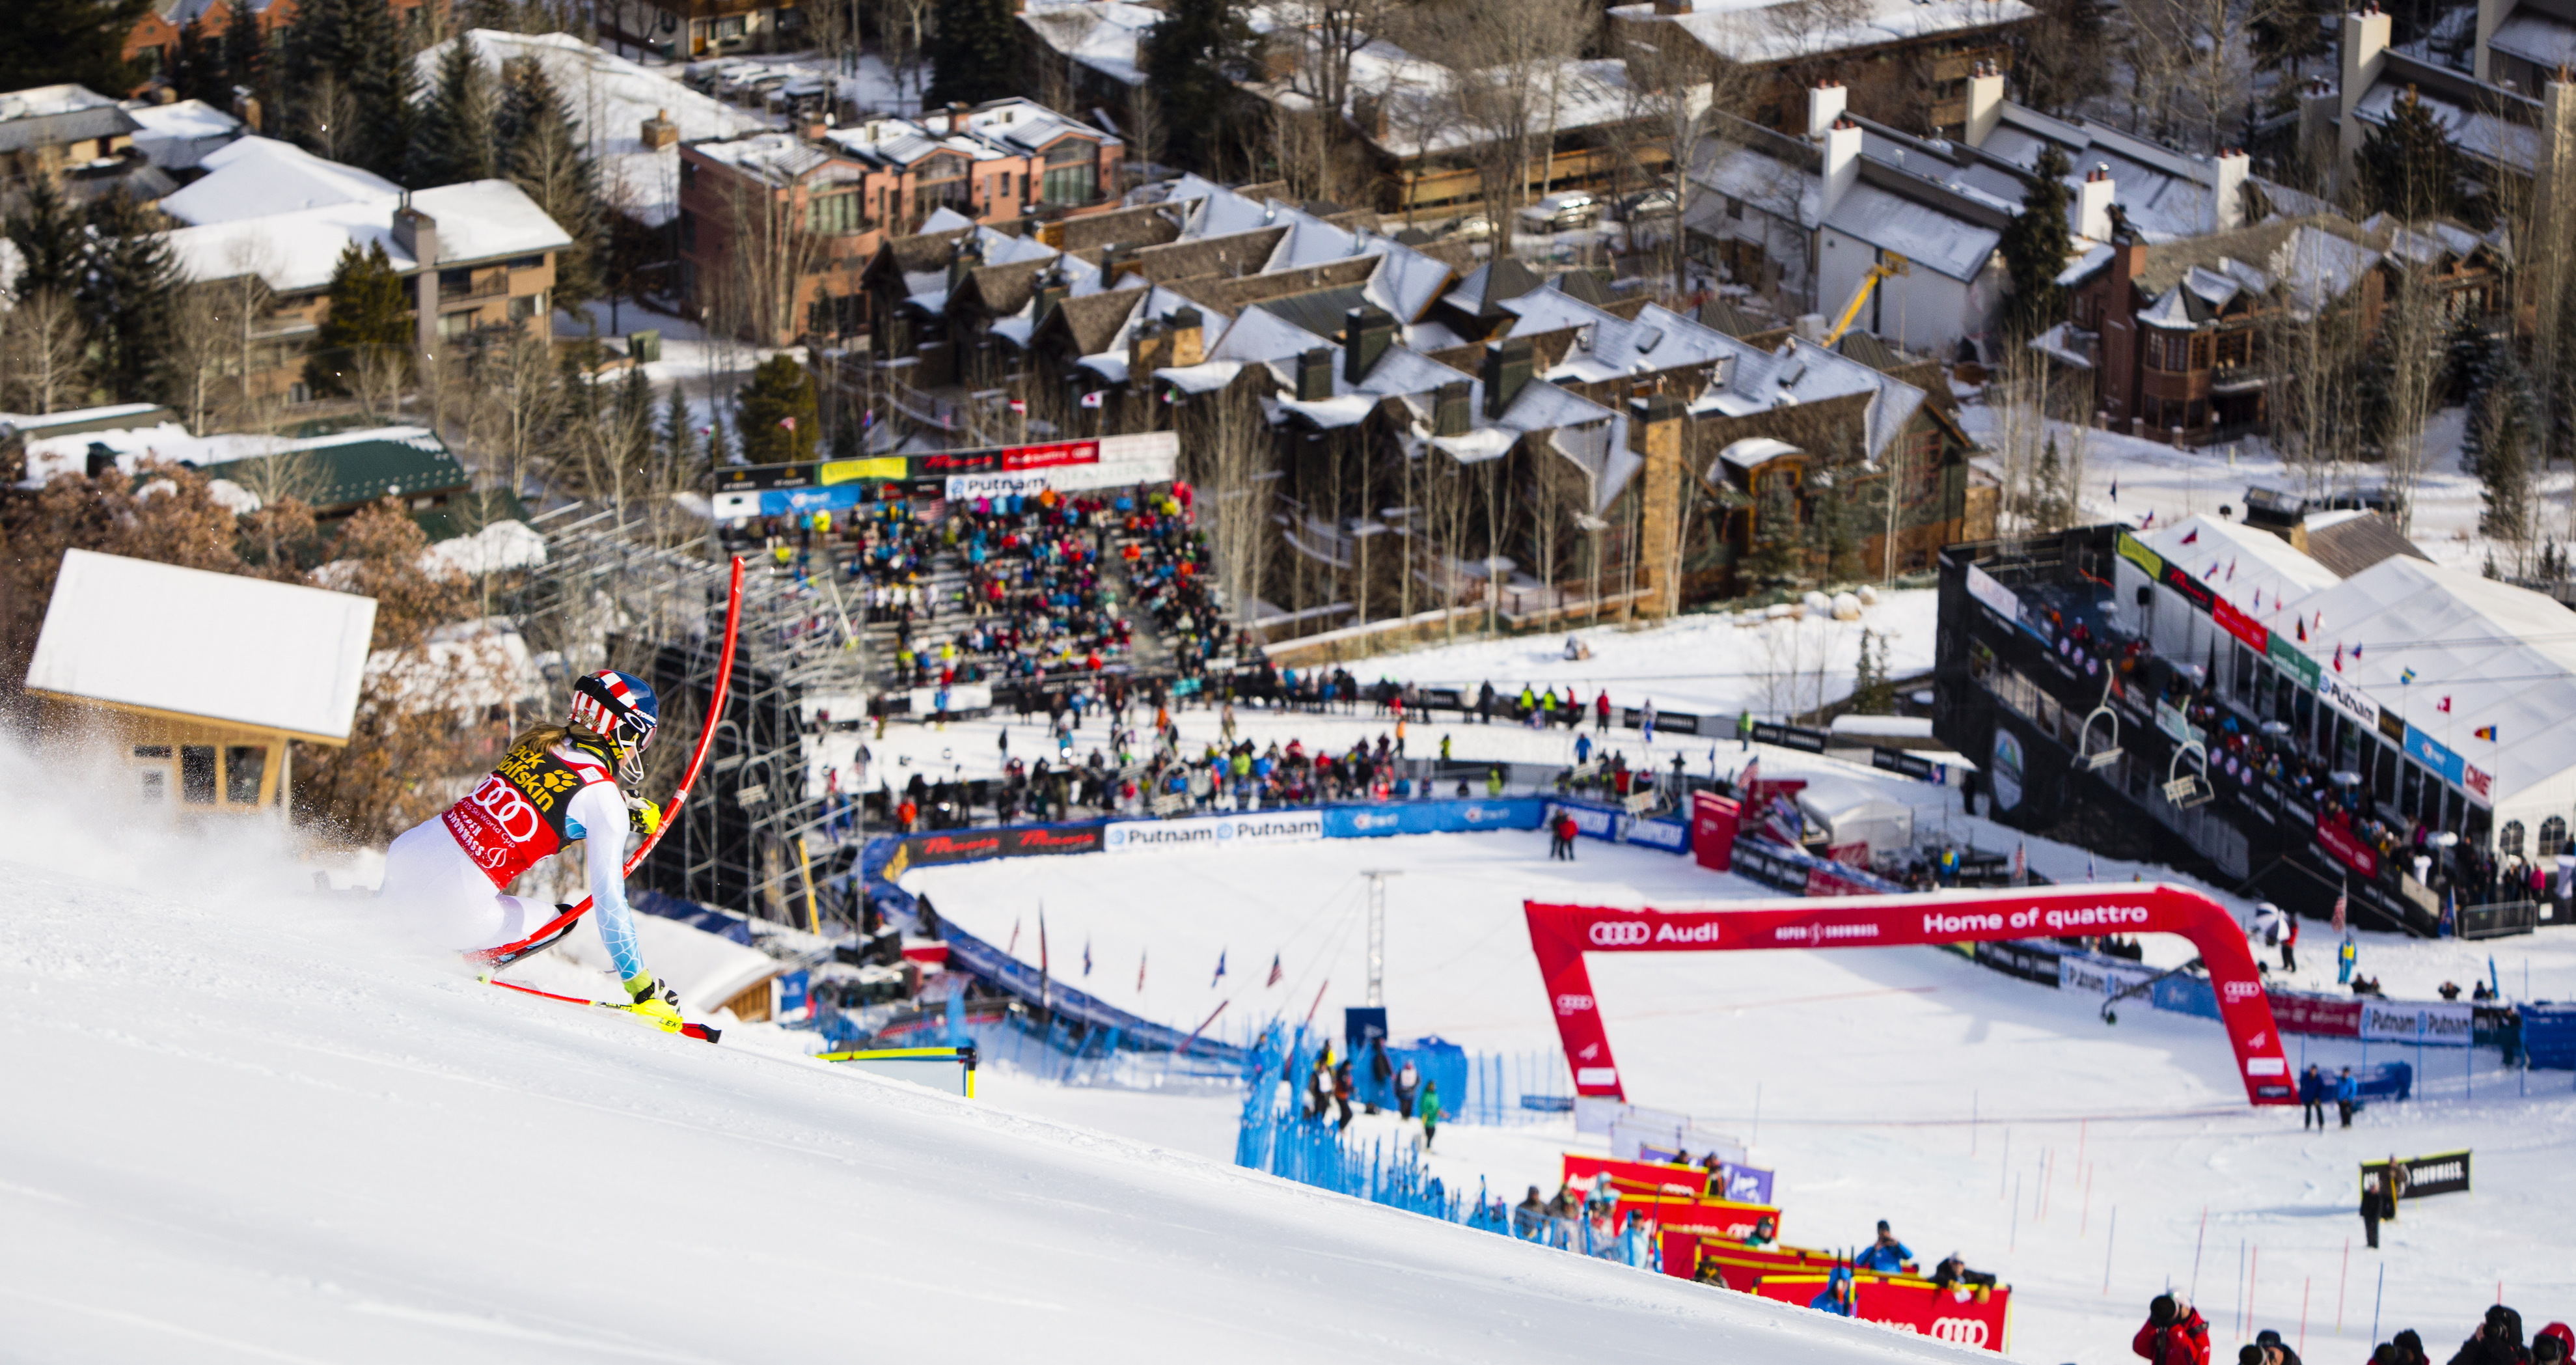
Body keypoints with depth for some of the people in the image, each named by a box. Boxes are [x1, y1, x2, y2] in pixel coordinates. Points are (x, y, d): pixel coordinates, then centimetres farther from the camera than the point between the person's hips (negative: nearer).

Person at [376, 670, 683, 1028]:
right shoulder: (603, 797, -8)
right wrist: (641, 985, -4)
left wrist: (626, 808, 30)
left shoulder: (539, 742, 12)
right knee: (557, 920, 21)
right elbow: (608, 898, -9)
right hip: (457, 903, -6)